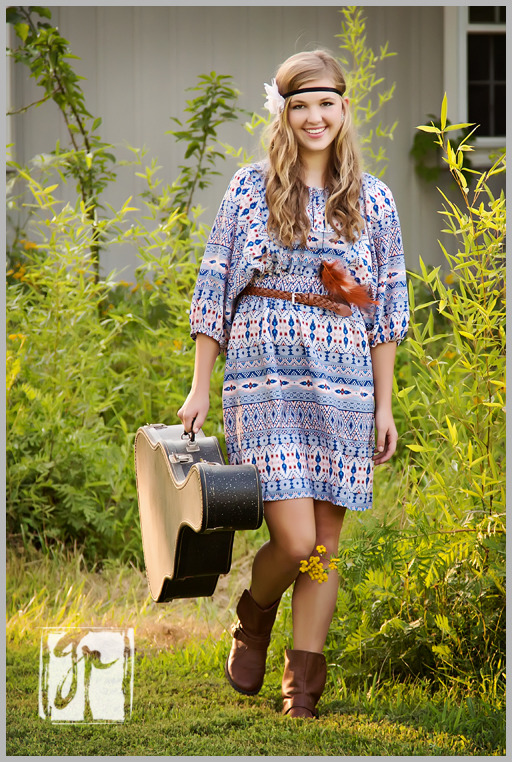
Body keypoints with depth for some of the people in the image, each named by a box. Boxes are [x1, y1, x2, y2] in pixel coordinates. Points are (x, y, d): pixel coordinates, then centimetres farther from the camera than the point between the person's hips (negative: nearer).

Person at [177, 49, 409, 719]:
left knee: (326, 539, 3)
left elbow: (386, 310, 11)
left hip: (345, 384, 3)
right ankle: (255, 614, 20)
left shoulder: (373, 201, 9)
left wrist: (383, 406, 7)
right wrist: (200, 387, 2)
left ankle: (304, 680, 13)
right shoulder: (251, 189, 4)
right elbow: (214, 287, 6)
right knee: (294, 538, -12)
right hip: (266, 376, -2)